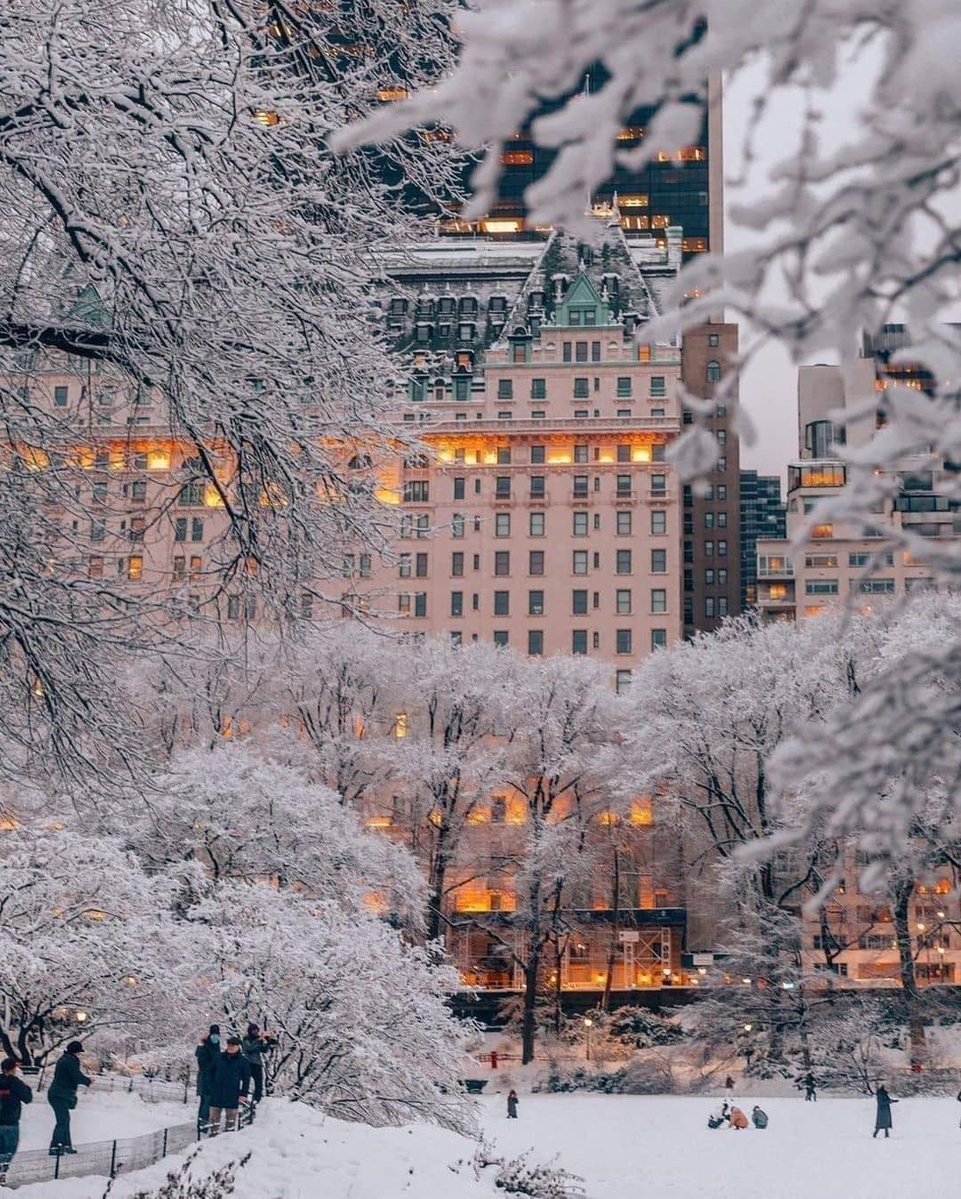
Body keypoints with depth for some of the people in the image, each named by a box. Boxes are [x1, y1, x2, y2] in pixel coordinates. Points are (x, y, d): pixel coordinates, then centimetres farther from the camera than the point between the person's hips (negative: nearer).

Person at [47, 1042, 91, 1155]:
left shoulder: (63, 1059, 15)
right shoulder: (72, 1061, -15)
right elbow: (78, 1077, -21)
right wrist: (88, 1081, -1)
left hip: (55, 1094, 10)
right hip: (61, 1096, -10)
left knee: (65, 1119, 17)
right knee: (62, 1121, -8)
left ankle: (67, 1145, 23)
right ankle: (54, 1147, -10)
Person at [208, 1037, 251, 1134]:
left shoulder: (243, 1061, -1)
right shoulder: (220, 1057, 7)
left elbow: (246, 1079, 1)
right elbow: (213, 1073, 14)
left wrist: (243, 1093, -5)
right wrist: (210, 1088, 11)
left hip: (232, 1095, -3)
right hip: (217, 1093, 3)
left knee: (231, 1114, 3)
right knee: (214, 1115, 5)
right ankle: (214, 1133, 14)